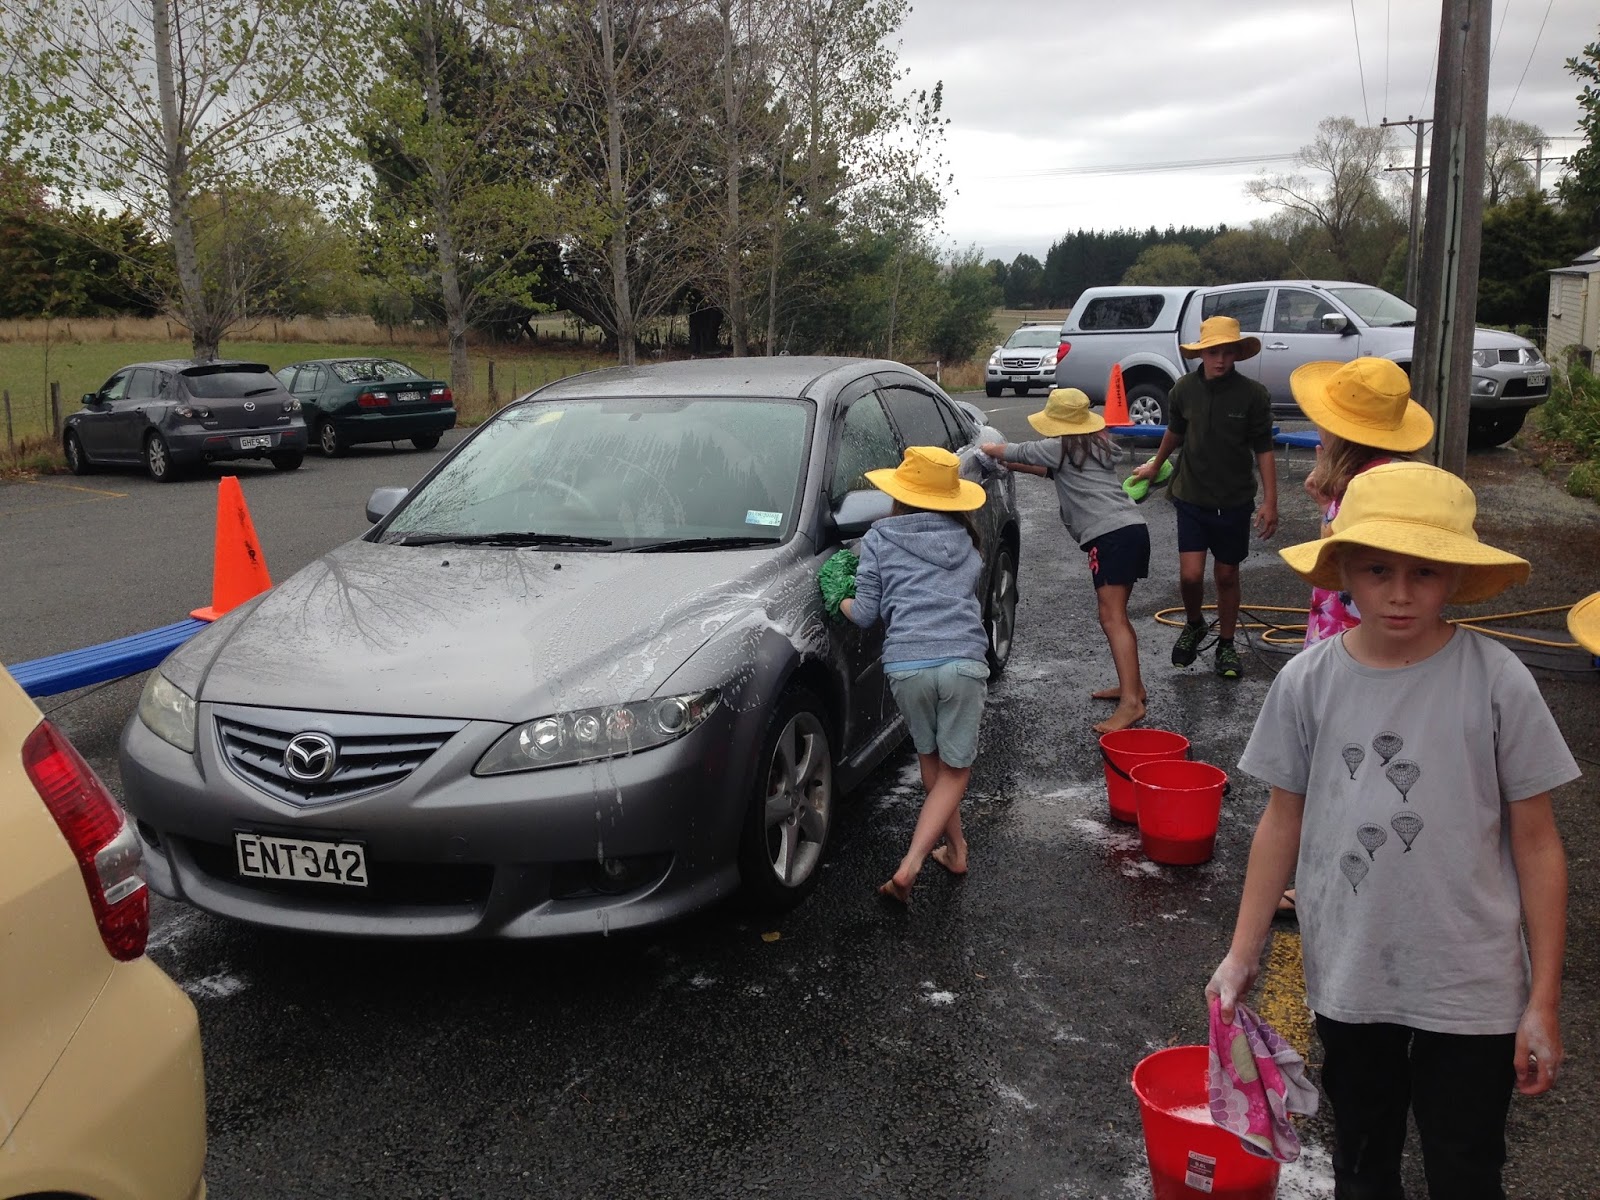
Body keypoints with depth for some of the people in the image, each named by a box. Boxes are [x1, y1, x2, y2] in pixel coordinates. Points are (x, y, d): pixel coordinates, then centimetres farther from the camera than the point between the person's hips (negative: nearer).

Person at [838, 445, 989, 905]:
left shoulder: (879, 539, 8)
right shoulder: (963, 539, 18)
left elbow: (865, 614, 7)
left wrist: (841, 602, 28)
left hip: (905, 664, 0)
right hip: (963, 660, 1)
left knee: (930, 759, 23)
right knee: (954, 771, 8)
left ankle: (956, 849, 34)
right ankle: (910, 865, -7)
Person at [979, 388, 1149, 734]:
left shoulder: (1059, 448, -1)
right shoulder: (1098, 445, 23)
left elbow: (1014, 452, 13)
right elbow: (1053, 471, 35)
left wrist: (987, 448, 32)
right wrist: (1013, 465, 35)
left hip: (1110, 535, -9)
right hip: (1133, 528, 9)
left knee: (1113, 618, -13)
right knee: (1116, 615, 18)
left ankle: (1130, 702, -21)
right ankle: (1132, 685, 25)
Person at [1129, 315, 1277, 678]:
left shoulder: (1253, 395, -12)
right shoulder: (1184, 389, -5)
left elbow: (1264, 449, -7)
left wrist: (1270, 502, -11)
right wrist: (1155, 466, 28)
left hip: (1235, 501, -1)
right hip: (1191, 497, 1)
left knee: (1226, 576, 10)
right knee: (1190, 575, -6)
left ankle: (1226, 645, 28)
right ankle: (1194, 625, 25)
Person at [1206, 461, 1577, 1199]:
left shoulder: (1497, 682, -14)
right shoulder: (1308, 682, -8)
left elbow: (1536, 844, -7)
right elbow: (1283, 823, 2)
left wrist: (1544, 1000, -6)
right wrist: (1243, 953, 3)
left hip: (1472, 991, -2)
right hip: (1347, 980, 2)